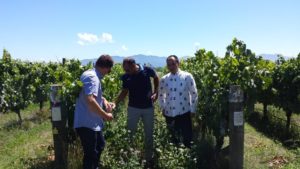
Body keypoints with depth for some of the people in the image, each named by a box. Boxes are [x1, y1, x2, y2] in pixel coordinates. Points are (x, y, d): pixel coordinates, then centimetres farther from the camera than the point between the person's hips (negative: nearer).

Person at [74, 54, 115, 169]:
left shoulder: (92, 74, 9)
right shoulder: (92, 77, -23)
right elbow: (90, 100, -35)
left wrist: (104, 101, 9)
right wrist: (105, 115, -23)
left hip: (92, 122, 11)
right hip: (87, 123, -11)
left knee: (100, 145, 26)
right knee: (91, 153, 3)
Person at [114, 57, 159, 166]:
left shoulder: (147, 70, -13)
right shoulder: (126, 77, -10)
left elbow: (156, 78, 7)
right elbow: (124, 92, -2)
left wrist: (155, 93, -3)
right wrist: (115, 103, -17)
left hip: (148, 108, 0)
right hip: (133, 108, 0)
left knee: (149, 134, 11)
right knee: (129, 133, 5)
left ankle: (149, 159, 28)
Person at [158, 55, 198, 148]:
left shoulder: (187, 76, -6)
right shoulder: (164, 79, 3)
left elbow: (194, 94, -1)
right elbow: (161, 95, 17)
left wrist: (193, 110, -2)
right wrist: (163, 108, 10)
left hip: (184, 113, -3)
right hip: (169, 114, 3)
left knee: (187, 139, 2)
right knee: (174, 140, 17)